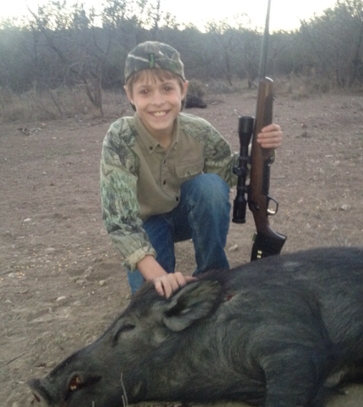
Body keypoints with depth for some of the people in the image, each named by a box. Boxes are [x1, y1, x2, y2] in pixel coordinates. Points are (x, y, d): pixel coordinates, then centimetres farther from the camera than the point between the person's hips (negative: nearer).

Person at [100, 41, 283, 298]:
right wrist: (157, 274, -49)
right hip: (148, 221, -2)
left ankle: (212, 273, -11)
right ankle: (163, 280, 12)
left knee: (210, 185, -30)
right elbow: (119, 217, -36)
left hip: (191, 214, 2)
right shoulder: (120, 140, -31)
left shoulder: (199, 131, -23)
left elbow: (231, 174, -6)